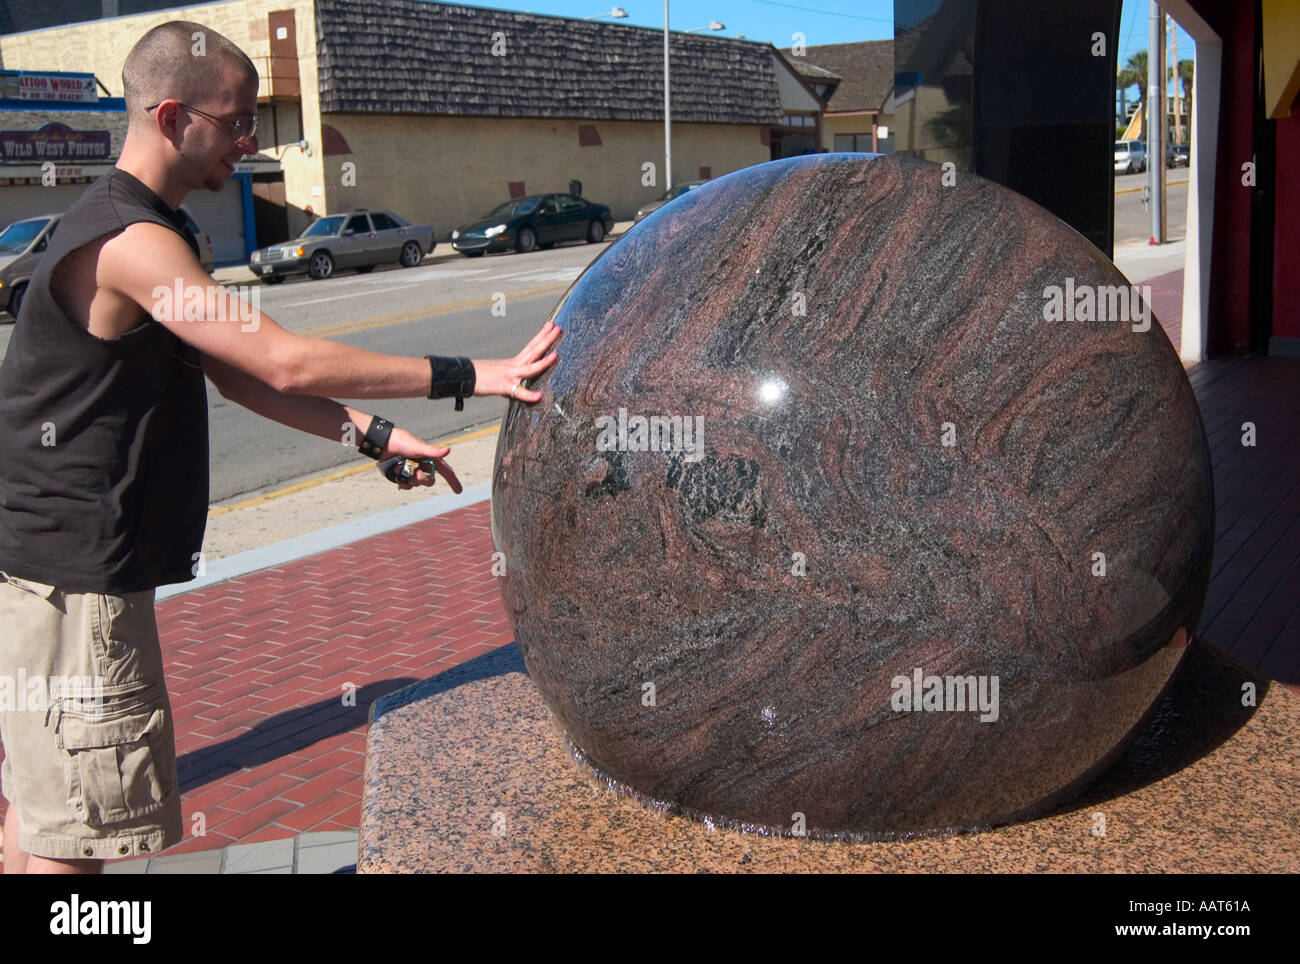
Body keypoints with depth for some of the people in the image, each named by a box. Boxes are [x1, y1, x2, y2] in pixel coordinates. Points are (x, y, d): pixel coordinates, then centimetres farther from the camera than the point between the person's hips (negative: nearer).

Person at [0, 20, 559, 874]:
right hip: (76, 572, -10)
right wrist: (467, 377, -22)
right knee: (78, 830, -2)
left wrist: (369, 433, 2)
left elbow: (236, 373, 12)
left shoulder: (149, 229, 14)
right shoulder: (134, 242, -20)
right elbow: (285, 363, -26)